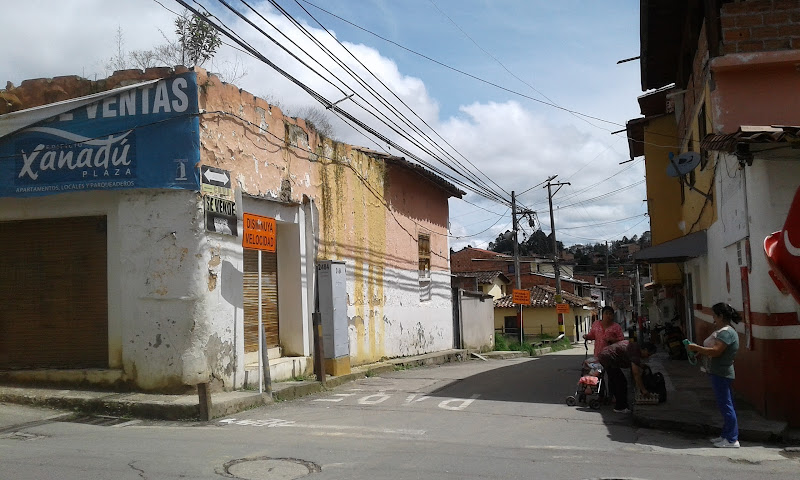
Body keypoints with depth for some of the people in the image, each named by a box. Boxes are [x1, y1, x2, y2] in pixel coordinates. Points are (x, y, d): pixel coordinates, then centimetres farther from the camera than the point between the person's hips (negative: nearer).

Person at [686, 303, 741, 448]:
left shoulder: (726, 332, -18)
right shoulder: (723, 331, 15)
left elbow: (716, 351, -26)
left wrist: (696, 348, -17)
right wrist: (700, 351, 10)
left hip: (721, 374, -11)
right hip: (720, 373, 11)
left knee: (726, 405, -6)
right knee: (725, 405, 15)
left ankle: (732, 440, -1)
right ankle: (726, 435, 24)